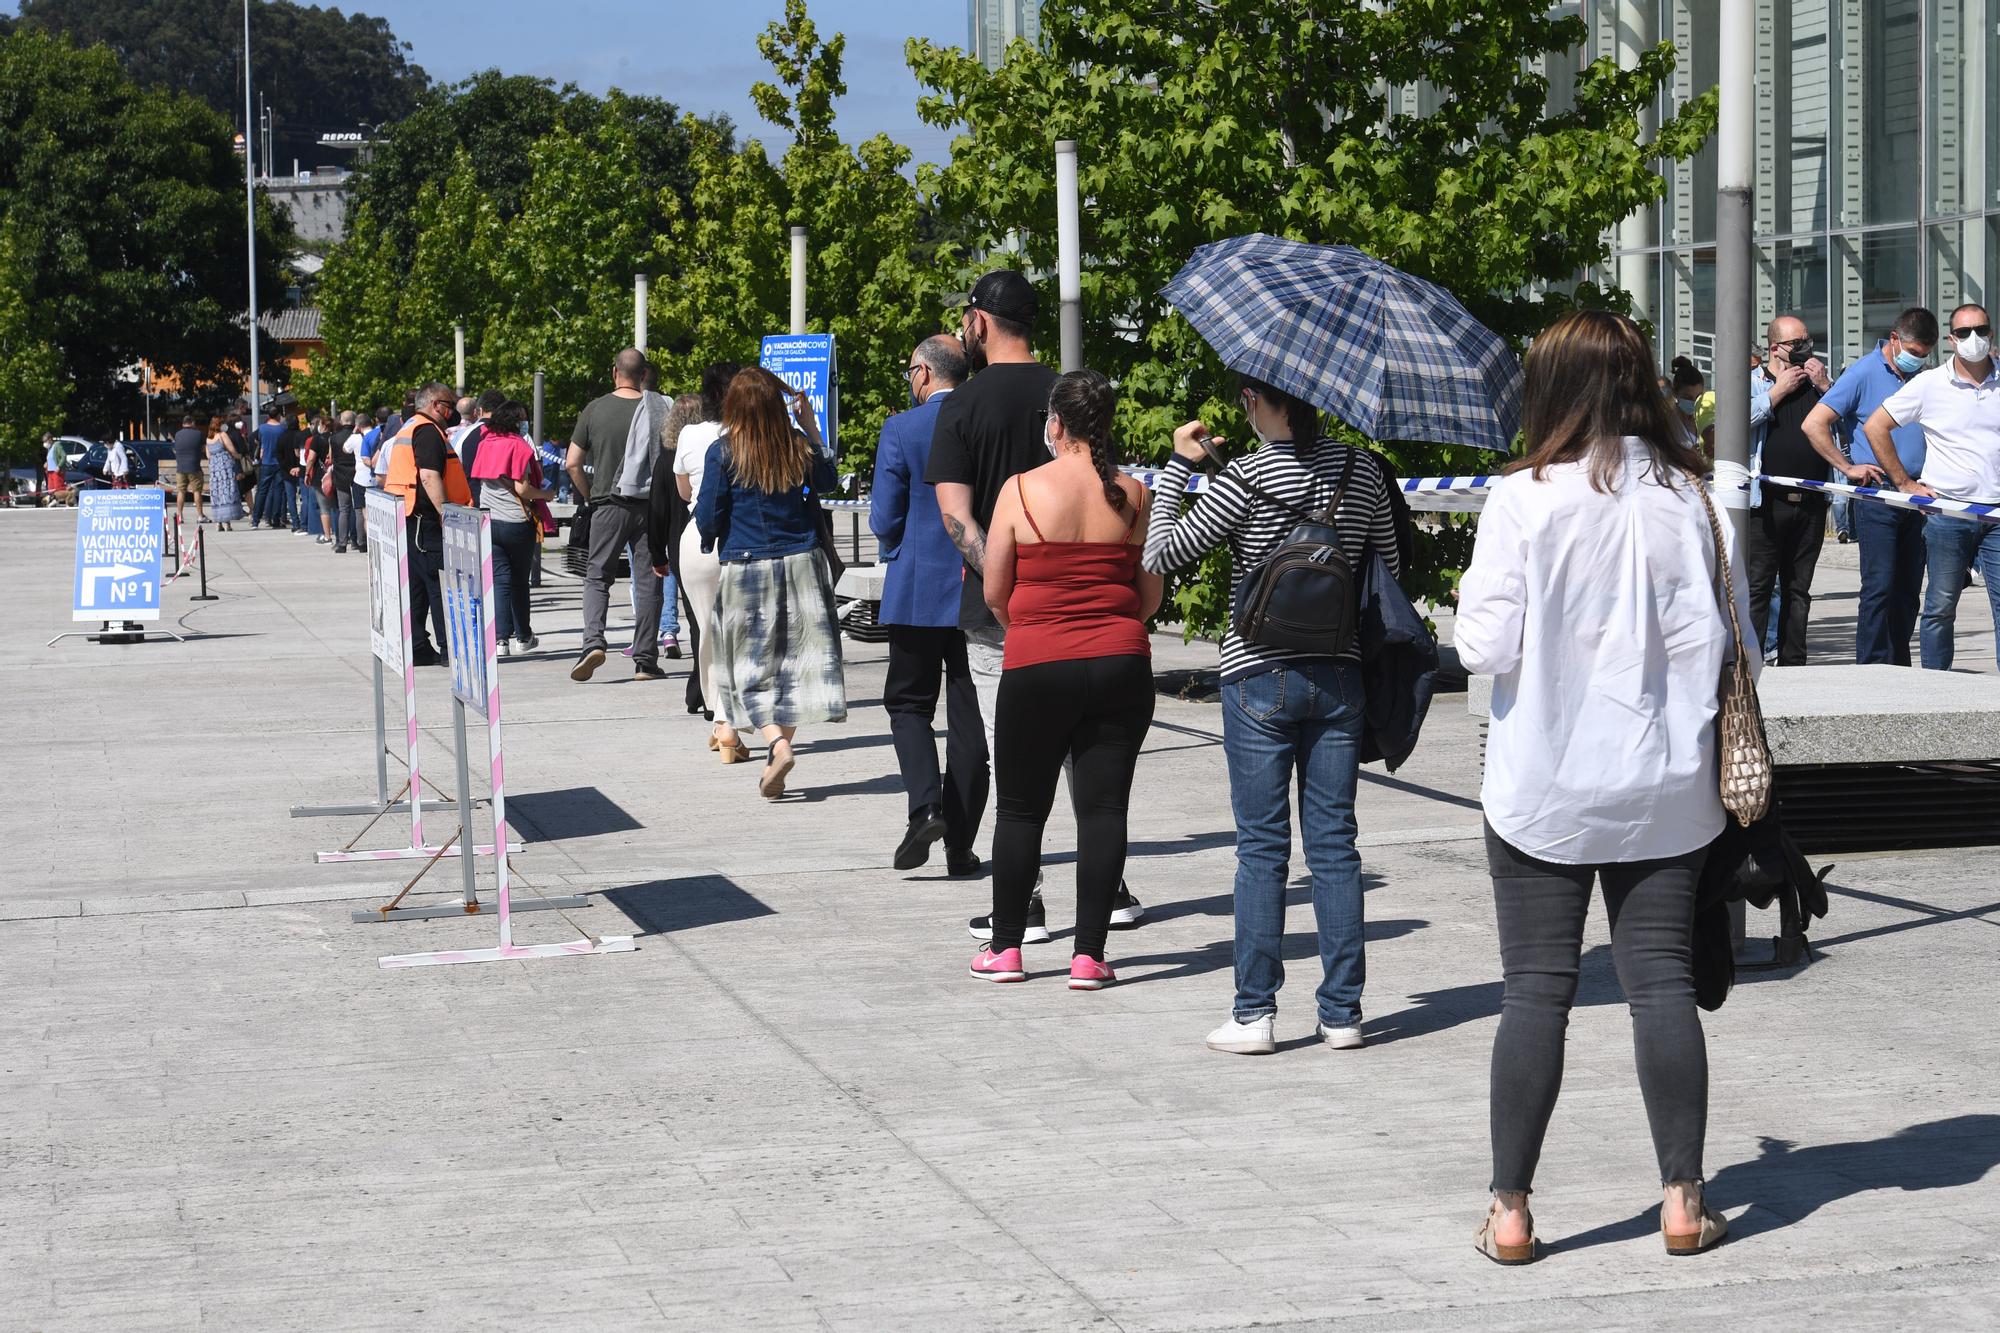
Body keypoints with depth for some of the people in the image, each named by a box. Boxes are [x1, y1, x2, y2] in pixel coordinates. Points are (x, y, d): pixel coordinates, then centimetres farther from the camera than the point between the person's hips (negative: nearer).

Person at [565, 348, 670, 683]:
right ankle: (645, 661, 6)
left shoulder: (595, 409, -1)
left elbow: (573, 463, 0)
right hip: (649, 505, 0)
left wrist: (589, 496, 13)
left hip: (608, 505, 0)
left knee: (597, 576, 9)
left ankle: (593, 641, -13)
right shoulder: (656, 409, -3)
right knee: (648, 581, 6)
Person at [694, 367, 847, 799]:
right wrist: (813, 430, 20)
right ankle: (778, 755, 11)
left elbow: (708, 517, -6)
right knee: (793, 661, 10)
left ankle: (778, 745, -20)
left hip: (745, 569, -3)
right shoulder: (799, 448, 0)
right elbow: (826, 481, 20)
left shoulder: (723, 452, -9)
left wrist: (711, 539, 15)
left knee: (751, 667, 2)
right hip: (801, 565, 3)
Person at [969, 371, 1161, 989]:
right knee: (1103, 808, 4)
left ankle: (1005, 948, 15)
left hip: (1036, 667, -1)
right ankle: (1089, 954, 2)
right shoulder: (1132, 495, 0)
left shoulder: (1022, 489, -6)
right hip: (1121, 664, 2)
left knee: (1021, 809, 10)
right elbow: (1151, 593, 5)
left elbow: (994, 592, 0)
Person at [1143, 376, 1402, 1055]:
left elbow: (1160, 554, -8)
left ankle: (1254, 1014, 3)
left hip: (1261, 679, -4)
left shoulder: (1246, 478, -12)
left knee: (1262, 848, 1)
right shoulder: (1363, 471, 3)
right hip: (1340, 678, 4)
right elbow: (1390, 570, 11)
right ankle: (1342, 1011, 9)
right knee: (1334, 844, 8)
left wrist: (1176, 465, 0)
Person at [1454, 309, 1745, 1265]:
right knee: (1663, 980, 8)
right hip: (1663, 787, 2)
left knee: (1538, 990, 3)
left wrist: (1471, 604, 8)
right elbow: (1712, 638, -2)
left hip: (1544, 789, -2)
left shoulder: (1524, 501, -11)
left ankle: (1511, 1209, 6)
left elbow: (1487, 647, -12)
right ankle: (1684, 1198, 10)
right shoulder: (1685, 497, -1)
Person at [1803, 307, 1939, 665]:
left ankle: (1899, 672, 15)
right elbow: (1813, 424, -11)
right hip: (1877, 498, -6)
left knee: (1908, 590, 8)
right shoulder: (1863, 374, -5)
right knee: (1880, 587, -10)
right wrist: (1848, 467, -10)